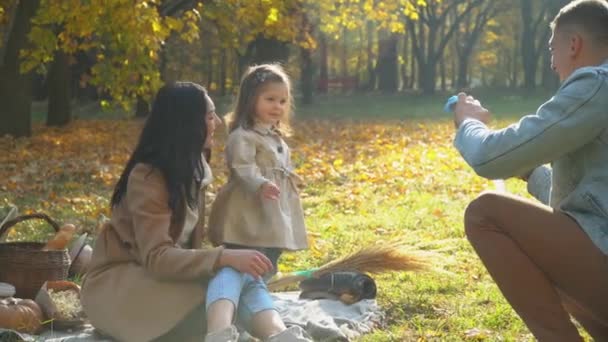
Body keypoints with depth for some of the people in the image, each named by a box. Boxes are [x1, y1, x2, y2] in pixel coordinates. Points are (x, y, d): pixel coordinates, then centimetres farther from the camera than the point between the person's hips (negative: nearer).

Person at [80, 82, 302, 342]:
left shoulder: (192, 168, 2)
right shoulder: (148, 177, -24)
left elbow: (189, 240, 0)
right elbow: (156, 257, -32)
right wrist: (224, 258, -42)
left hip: (157, 275, 7)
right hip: (116, 282, -7)